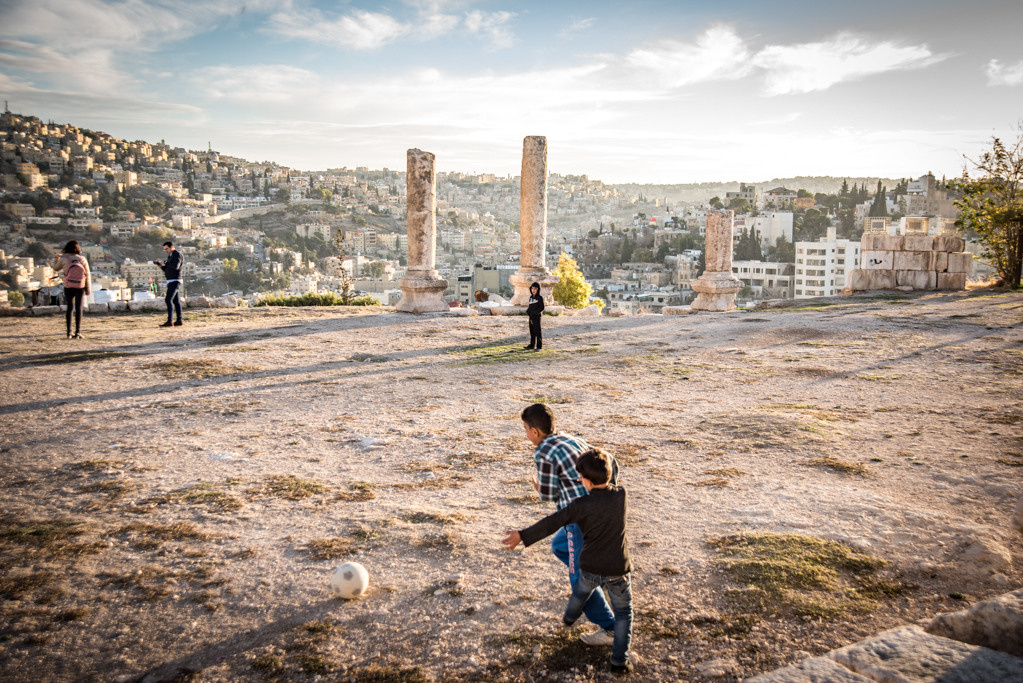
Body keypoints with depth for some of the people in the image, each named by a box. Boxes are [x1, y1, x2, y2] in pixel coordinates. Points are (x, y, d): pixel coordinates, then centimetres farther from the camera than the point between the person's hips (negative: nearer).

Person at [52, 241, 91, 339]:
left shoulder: (64, 258, -6)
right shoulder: (82, 259, -6)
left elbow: (56, 268, 13)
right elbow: (87, 275, -4)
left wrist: (56, 259, 32)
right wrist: (88, 289, 4)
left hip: (68, 287, 1)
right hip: (80, 287, -1)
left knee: (69, 307, 14)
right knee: (78, 309, 0)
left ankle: (69, 332, 15)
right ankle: (78, 332, -6)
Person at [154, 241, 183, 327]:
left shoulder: (177, 254, -8)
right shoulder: (170, 256, 20)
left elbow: (176, 266, -23)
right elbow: (167, 269, 22)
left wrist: (165, 262, -14)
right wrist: (160, 265, 5)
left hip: (175, 281, -10)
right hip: (171, 281, 10)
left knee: (168, 300, -15)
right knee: (176, 301, 8)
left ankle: (169, 321, -18)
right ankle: (179, 320, 10)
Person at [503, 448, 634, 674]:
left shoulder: (582, 505, -17)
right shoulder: (621, 495, -9)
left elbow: (552, 523, -18)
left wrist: (523, 536, -13)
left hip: (590, 567, 0)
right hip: (618, 570, 0)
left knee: (581, 591, 33)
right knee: (623, 612, 19)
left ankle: (570, 617, 60)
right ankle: (619, 660, 14)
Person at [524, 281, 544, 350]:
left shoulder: (539, 298, -8)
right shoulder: (531, 297, 14)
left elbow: (542, 307, -13)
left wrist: (535, 312, -22)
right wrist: (527, 310, 1)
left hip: (537, 317, -7)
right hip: (531, 317, 7)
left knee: (537, 332, -6)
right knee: (532, 332, 13)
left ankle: (539, 346, -3)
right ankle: (532, 345, 22)